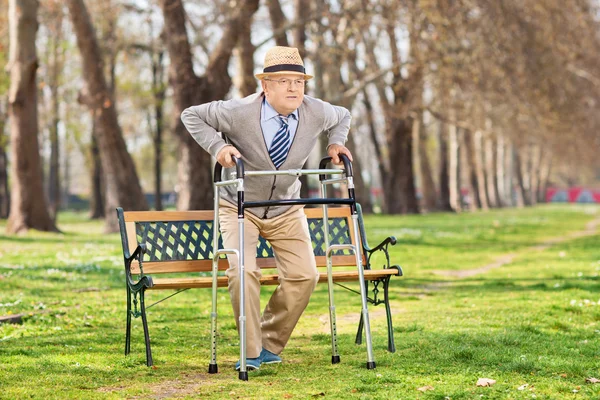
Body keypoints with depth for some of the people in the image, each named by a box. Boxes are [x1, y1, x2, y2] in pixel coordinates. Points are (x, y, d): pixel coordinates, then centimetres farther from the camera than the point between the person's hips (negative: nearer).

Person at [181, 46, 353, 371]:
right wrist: (218, 146, -25)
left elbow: (342, 117, 12)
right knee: (243, 272, -22)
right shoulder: (240, 112, -23)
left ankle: (271, 345, 11)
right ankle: (251, 353, -7)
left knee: (304, 276, -7)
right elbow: (192, 115, -12)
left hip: (286, 210, 4)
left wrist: (336, 143, -6)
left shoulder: (316, 113, -12)